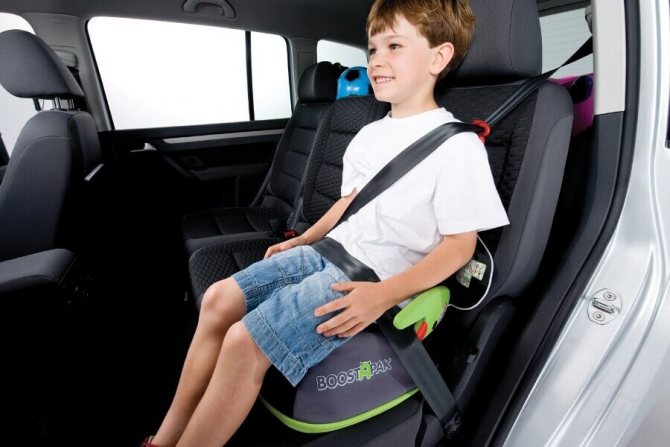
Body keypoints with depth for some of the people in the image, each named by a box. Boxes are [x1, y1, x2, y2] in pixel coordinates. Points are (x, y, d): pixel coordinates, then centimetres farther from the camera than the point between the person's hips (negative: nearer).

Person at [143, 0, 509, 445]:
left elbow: (460, 244, -12)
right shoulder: (369, 134, 13)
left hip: (374, 278, -8)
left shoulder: (458, 146, -11)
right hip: (328, 253, 8)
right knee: (219, 299, 0)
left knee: (244, 342, -20)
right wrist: (303, 240, 19)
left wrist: (384, 294, -22)